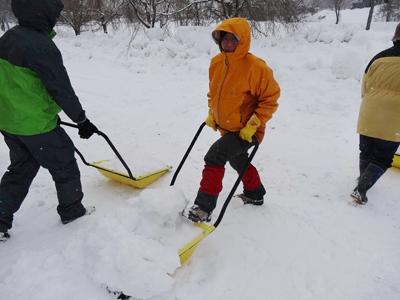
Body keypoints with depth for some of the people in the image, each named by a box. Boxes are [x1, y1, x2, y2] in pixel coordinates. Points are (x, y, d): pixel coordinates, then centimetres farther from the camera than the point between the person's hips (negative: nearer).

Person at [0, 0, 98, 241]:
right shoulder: (41, 46, -22)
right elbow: (62, 90, -20)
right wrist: (82, 120, -8)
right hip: (37, 126, -9)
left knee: (20, 170, 23)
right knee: (65, 167, 11)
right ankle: (72, 212, 28)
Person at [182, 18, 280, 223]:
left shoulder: (255, 67, -21)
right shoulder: (216, 63, -2)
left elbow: (271, 98, -15)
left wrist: (254, 124, -20)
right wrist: (212, 113, 6)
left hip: (247, 131, -8)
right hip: (226, 128, 8)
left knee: (214, 157, -22)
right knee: (238, 161, 26)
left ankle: (204, 208, -12)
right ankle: (255, 194, 52)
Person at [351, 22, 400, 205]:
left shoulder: (378, 58, 0)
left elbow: (365, 87, 8)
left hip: (369, 116, 4)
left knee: (366, 152, 20)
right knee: (383, 158, 6)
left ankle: (364, 180, 37)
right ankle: (362, 188, -6)